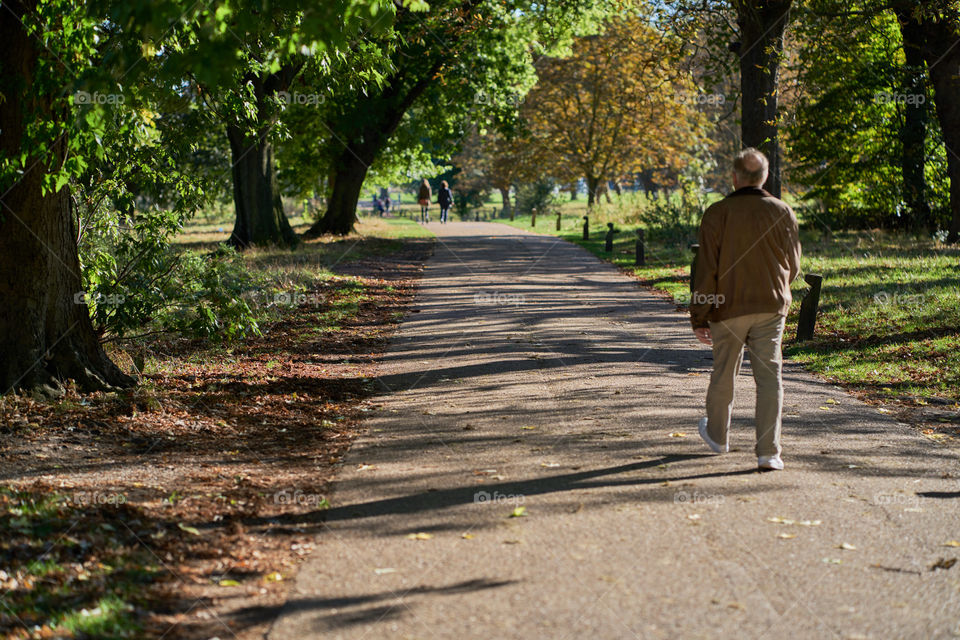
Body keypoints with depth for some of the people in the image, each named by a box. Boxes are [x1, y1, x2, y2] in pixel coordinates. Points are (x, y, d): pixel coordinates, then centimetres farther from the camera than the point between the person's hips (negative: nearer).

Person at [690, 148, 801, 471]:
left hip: (728, 307, -1)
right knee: (768, 376, 0)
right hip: (771, 307, 1)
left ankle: (717, 435, 36)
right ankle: (769, 452, -6)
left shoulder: (717, 214, -8)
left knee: (723, 373, 16)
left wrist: (699, 318, -5)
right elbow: (793, 265, 6)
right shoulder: (782, 212, -2)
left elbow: (706, 270, -9)